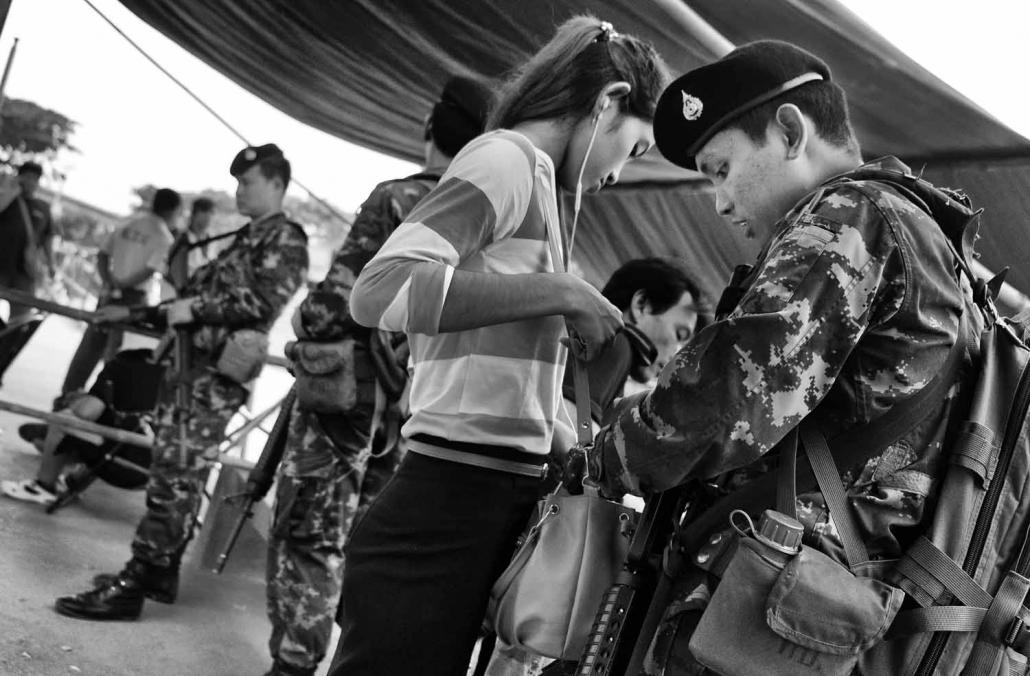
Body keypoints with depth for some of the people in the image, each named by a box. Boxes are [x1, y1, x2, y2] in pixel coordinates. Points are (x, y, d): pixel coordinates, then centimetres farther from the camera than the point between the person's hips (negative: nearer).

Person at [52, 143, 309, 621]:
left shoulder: (286, 240, -6)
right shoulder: (247, 238, 22)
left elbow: (263, 304, -18)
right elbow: (202, 292, 25)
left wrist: (194, 309, -16)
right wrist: (138, 313, 23)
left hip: (217, 372, -9)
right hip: (194, 362, 9)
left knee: (174, 476, -10)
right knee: (180, 474, 14)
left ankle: (131, 586, -9)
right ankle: (162, 572, 23)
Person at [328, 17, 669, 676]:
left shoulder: (530, 175, 19)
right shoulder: (507, 158, -8)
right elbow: (379, 291, -24)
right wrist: (559, 291, -19)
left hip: (497, 504, 9)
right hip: (451, 505, -9)